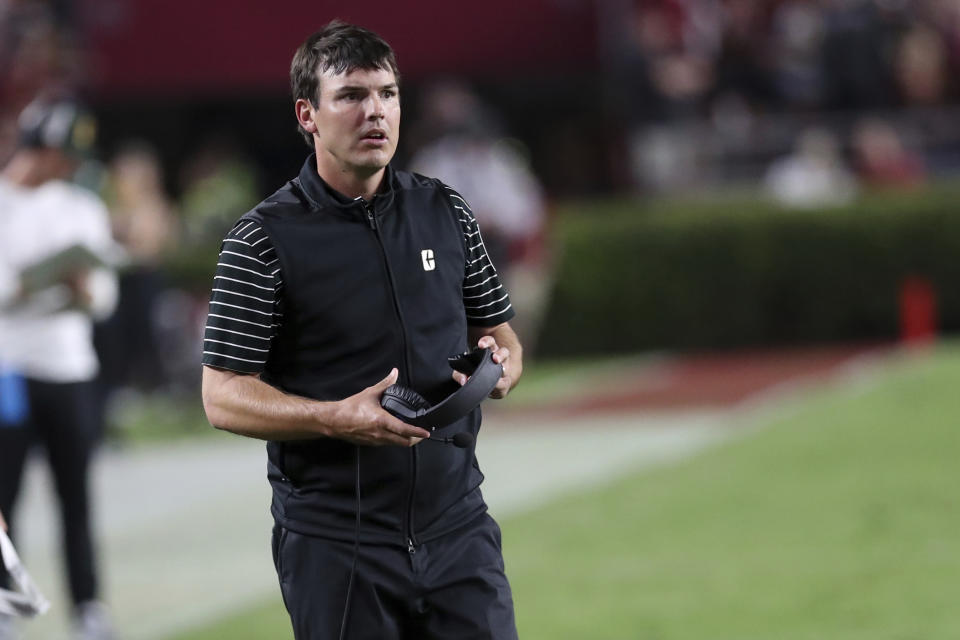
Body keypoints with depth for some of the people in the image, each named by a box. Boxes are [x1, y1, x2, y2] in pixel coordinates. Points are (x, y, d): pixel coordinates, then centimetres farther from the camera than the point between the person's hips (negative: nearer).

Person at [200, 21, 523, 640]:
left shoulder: (447, 212, 8)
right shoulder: (265, 239, -6)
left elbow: (499, 334, 18)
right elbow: (223, 396, -8)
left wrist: (500, 365, -6)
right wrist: (337, 419, -22)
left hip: (457, 524, 3)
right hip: (333, 538, -3)